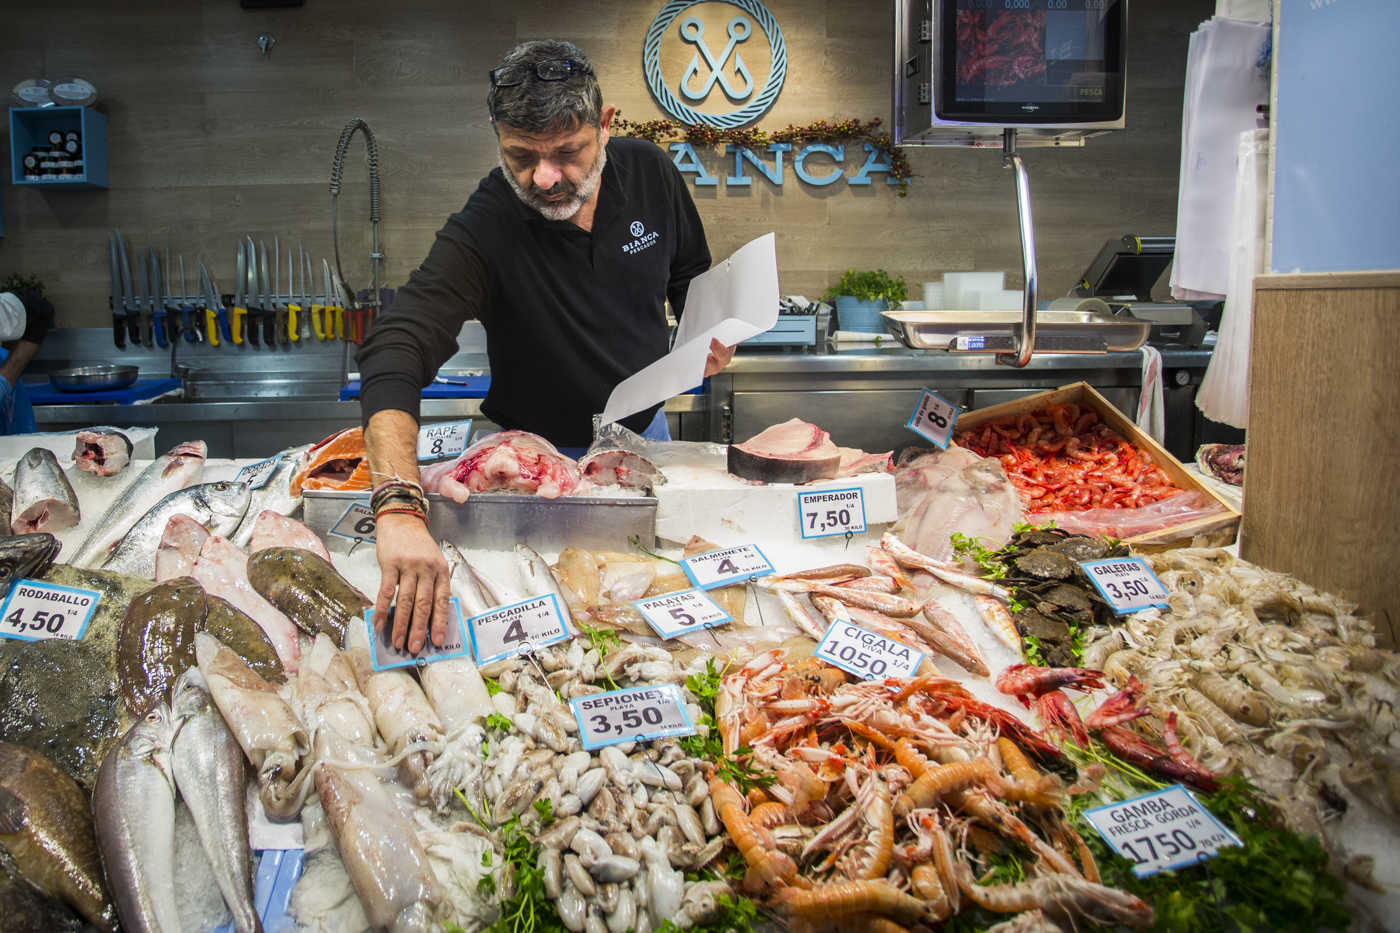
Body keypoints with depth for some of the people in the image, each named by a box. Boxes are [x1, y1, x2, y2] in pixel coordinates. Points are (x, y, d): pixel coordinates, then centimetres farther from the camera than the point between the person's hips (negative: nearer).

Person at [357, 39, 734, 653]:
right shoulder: (483, 232, -29)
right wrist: (400, 509, -59)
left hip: (644, 433, 4)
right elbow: (393, 351, -43)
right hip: (540, 457, -4)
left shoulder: (649, 172, -15)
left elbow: (689, 273, 5)